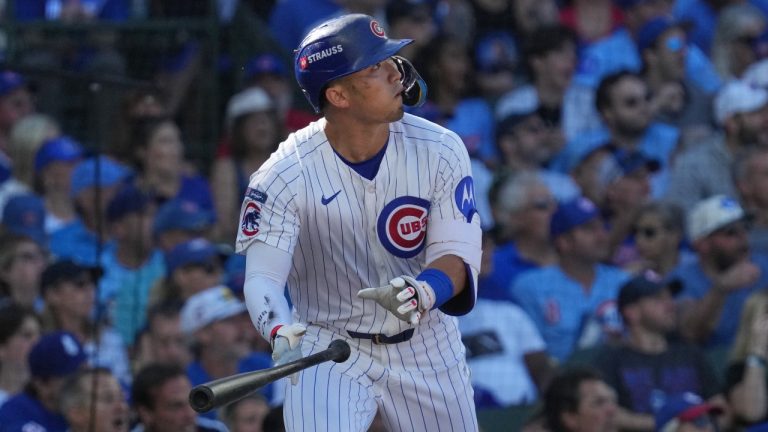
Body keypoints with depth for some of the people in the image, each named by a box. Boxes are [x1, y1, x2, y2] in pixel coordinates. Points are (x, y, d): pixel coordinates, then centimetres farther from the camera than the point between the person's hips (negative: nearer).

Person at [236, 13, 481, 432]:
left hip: (425, 347, 3)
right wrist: (281, 332, -45)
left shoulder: (440, 151, -11)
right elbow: (262, 276, -22)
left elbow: (458, 256, -14)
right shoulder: (284, 176, -18)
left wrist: (423, 291, -38)